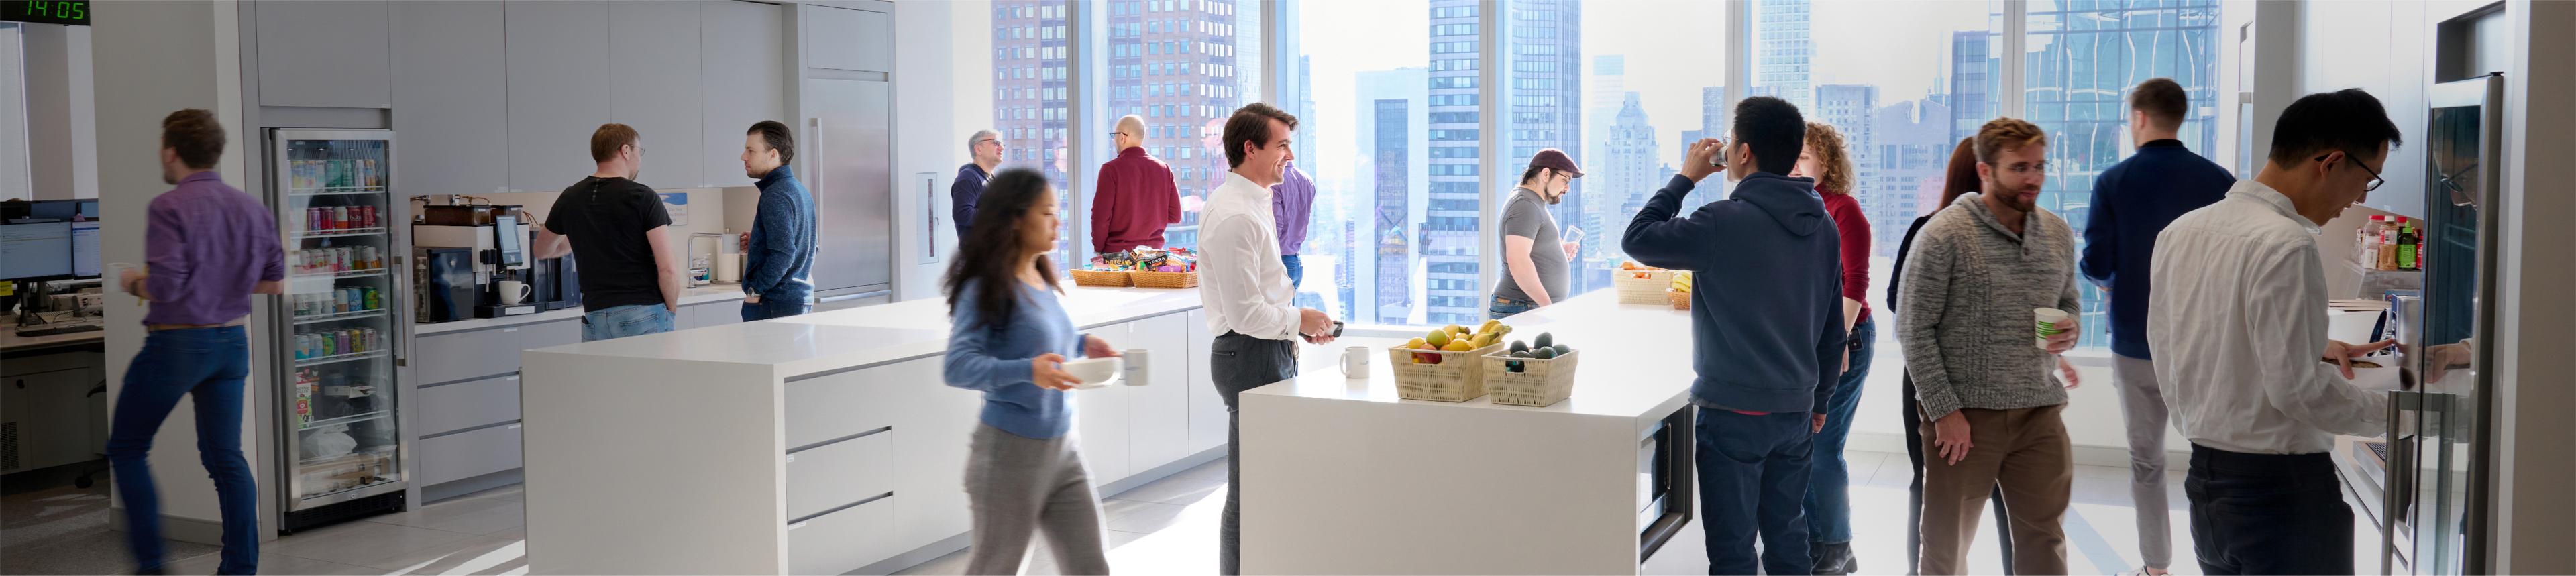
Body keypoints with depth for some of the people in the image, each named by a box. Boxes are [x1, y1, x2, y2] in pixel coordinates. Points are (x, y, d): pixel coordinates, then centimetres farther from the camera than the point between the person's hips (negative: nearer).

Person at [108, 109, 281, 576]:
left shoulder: (169, 208, -15)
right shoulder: (253, 208, 4)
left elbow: (164, 287, -21)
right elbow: (274, 281, 9)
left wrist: (133, 283, -1)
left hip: (175, 344, -6)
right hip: (232, 341, 6)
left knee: (126, 448, 11)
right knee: (225, 455, 10)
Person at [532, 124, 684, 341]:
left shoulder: (570, 199, 8)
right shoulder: (642, 197, -7)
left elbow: (542, 251, 27)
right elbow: (668, 268, -13)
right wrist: (671, 310, 2)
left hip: (595, 316, 5)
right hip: (644, 314, -5)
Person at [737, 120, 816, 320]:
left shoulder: (775, 195, -14)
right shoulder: (800, 190, 15)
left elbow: (783, 253, -23)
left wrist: (755, 291, -15)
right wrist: (756, 244, 16)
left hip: (776, 304, -10)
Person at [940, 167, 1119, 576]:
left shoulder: (1043, 283, 8)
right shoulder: (986, 290, -14)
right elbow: (957, 367, -24)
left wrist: (1081, 345, 7)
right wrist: (1027, 371, -36)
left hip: (1063, 450, 7)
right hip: (1010, 451, -7)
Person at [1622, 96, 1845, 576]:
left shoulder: (1727, 222, -17)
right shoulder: (1823, 226, 6)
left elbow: (1637, 239, -9)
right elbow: (1833, 326, 12)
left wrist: (1685, 178, -1)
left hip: (1735, 412, -7)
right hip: (1796, 410, 7)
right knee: (1786, 536, 17)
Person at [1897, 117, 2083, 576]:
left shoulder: (2058, 233, 7)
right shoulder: (1945, 234, -11)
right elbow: (1914, 330, -11)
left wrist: (2069, 332, -3)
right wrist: (1945, 410, -15)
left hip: (2039, 413, 5)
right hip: (1964, 416, -5)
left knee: (2045, 539, 11)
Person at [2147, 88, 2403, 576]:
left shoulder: (2181, 231, 5)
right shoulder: (2286, 244, -19)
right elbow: (2299, 390, -21)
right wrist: (2388, 412, -5)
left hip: (2204, 481, 8)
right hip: (2281, 488, -8)